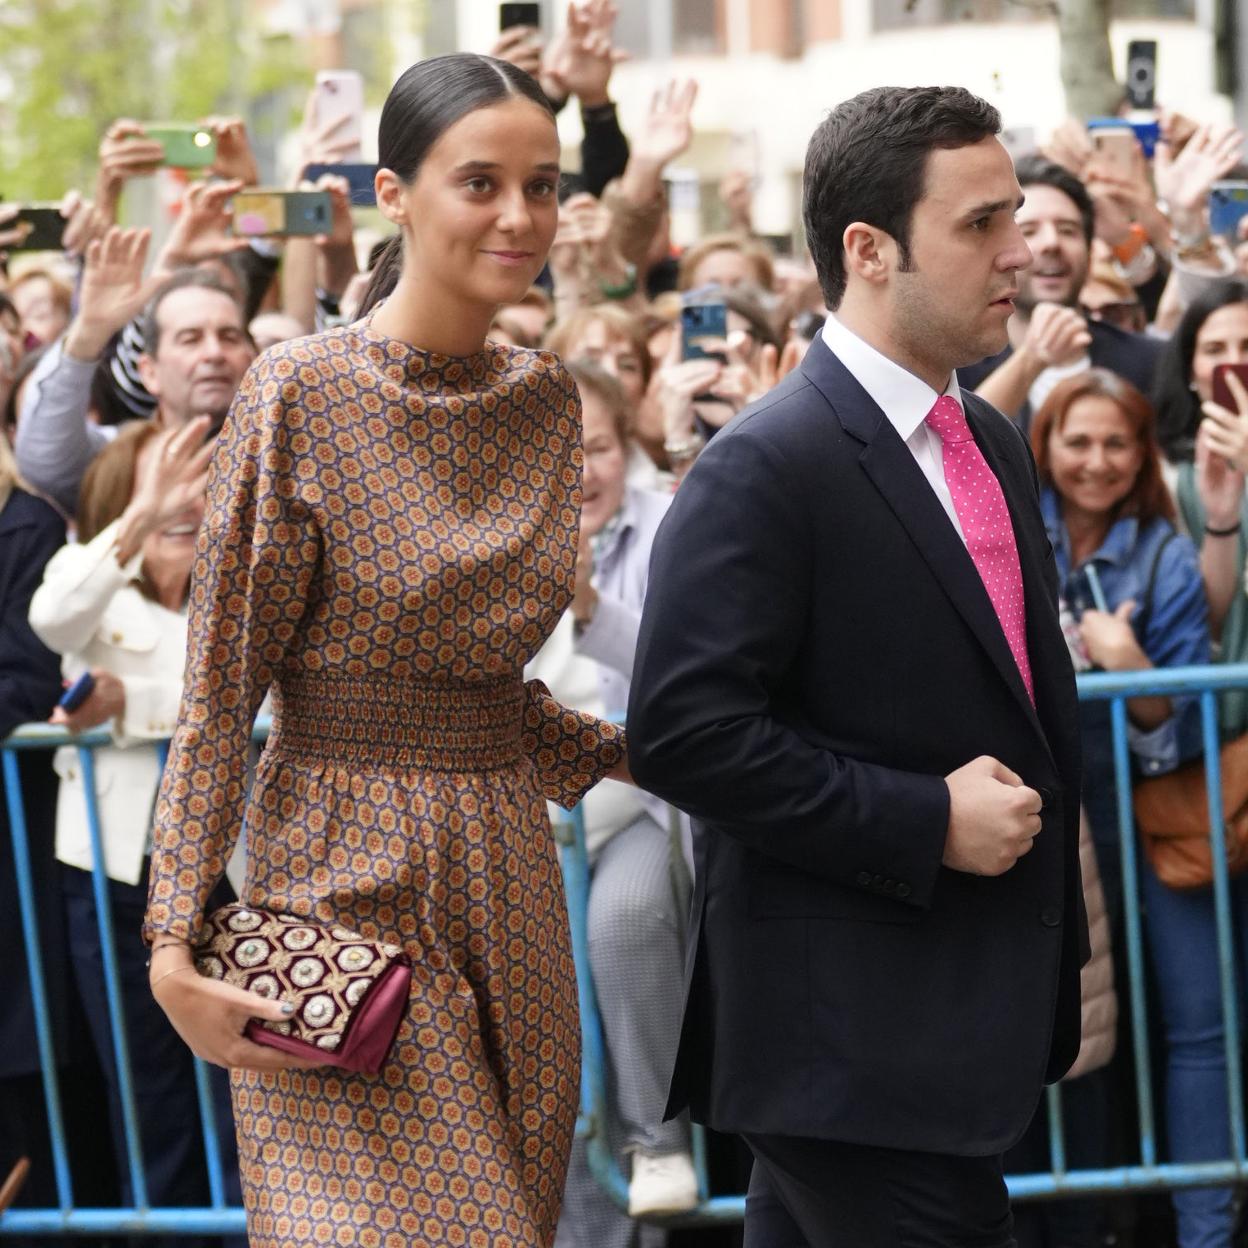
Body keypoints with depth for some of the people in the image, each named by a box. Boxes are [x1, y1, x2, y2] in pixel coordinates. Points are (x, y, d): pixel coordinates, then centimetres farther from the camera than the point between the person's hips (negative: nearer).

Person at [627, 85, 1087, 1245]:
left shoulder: (992, 445, 14)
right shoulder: (765, 469, -14)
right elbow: (683, 733, -21)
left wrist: (1059, 940, 18)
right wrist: (926, 822, -20)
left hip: (972, 1010, 8)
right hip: (856, 1036, -8)